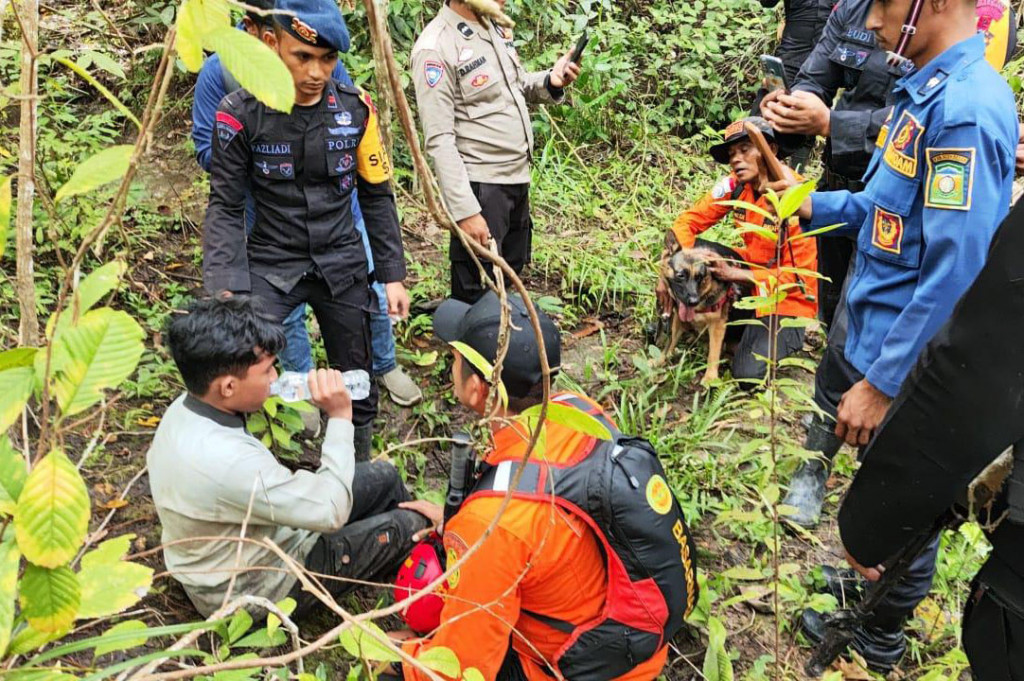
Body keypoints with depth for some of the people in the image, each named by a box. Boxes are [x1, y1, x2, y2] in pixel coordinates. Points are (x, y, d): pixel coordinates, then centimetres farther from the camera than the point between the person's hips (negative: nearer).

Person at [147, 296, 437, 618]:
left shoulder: (184, 408, -10)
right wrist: (340, 417, -25)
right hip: (256, 590, -8)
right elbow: (330, 511, -30)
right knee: (408, 526, 1)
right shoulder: (226, 461, -40)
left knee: (382, 477, 11)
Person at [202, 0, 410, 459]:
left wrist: (392, 275, 3)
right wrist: (226, 289, -19)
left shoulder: (356, 108, -4)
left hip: (342, 265, 2)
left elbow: (377, 197, 4)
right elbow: (225, 207, -8)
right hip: (270, 265, -2)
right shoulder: (241, 112, -11)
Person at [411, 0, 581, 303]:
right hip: (480, 186, -8)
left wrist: (550, 81, -2)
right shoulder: (435, 47, -18)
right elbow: (439, 141, -20)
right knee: (475, 296, 4)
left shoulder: (495, 27, 7)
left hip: (517, 178, 8)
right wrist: (465, 210, -24)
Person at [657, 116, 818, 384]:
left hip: (786, 296, -5)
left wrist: (733, 274, -27)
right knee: (688, 250, -17)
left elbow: (796, 275, -22)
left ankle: (788, 335, 9)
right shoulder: (735, 186, -9)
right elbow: (688, 222, -8)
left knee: (748, 375, -21)